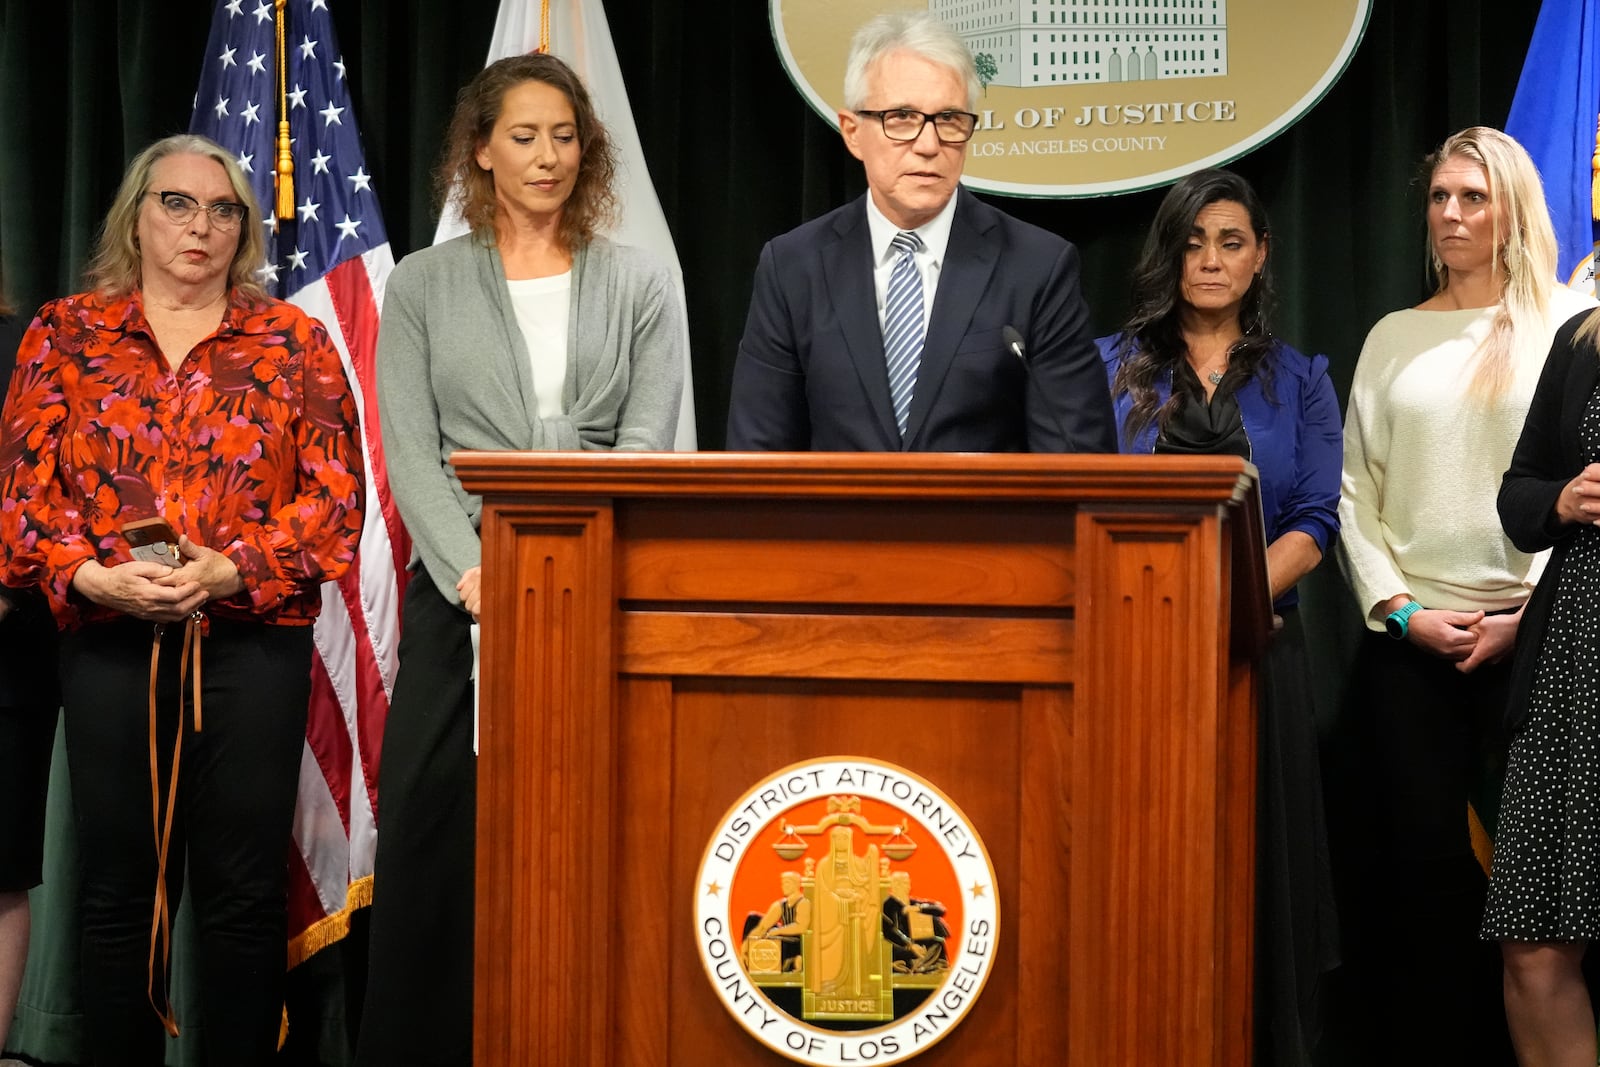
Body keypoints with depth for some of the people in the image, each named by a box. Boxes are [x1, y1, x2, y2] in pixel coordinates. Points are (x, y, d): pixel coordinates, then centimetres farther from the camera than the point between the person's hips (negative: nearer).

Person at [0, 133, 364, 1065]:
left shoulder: (294, 342, 7)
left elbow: (336, 491, 0)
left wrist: (232, 571, -12)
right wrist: (92, 576, -13)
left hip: (254, 643, -1)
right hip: (108, 645, 1)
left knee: (246, 889, 2)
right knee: (119, 884, 7)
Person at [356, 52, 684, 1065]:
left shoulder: (640, 285, 10)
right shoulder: (423, 285, 11)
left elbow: (645, 446, 0)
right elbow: (410, 453, 2)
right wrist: (474, 575, -13)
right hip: (461, 595, 0)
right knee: (433, 838, -2)